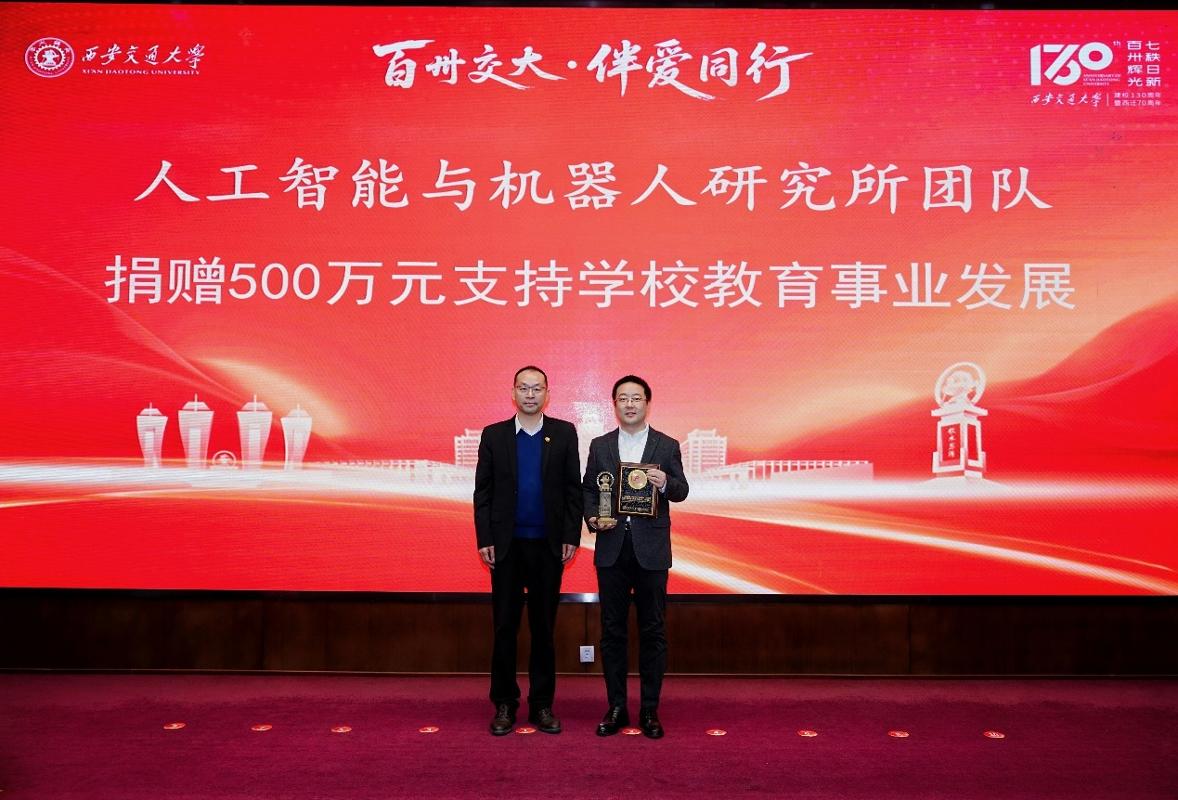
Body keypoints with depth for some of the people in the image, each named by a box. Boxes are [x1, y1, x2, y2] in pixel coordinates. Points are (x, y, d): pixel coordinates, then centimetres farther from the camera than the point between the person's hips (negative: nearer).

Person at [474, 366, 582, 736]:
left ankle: (542, 705, 20)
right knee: (504, 626, 6)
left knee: (544, 627, 9)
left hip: (549, 545, 0)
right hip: (506, 545, 0)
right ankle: (505, 704, 18)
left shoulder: (564, 433, 3)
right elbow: (483, 492, 2)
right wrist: (484, 540, -4)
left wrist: (571, 537, -3)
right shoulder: (493, 435, 3)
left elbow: (573, 489, 2)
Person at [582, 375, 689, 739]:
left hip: (651, 550, -1)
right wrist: (593, 517, -9)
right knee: (612, 630, 7)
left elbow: (681, 492, 0)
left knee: (653, 630, 4)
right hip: (612, 548, 2)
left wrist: (665, 483, -21)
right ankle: (616, 707, 18)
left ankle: (649, 709, 15)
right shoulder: (600, 445, 8)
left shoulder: (667, 446, 3)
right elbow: (588, 489, 9)